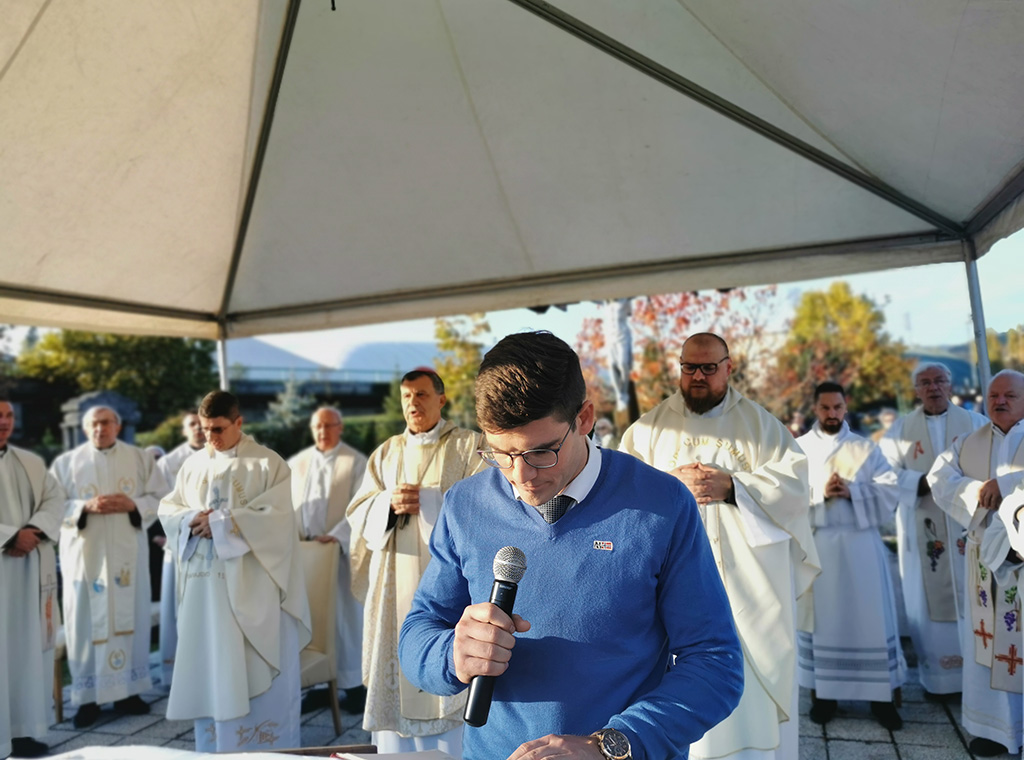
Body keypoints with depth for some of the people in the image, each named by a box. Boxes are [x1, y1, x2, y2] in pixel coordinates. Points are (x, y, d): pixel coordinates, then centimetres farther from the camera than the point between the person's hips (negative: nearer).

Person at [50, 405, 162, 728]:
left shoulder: (140, 458, 5)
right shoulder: (66, 462, 4)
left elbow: (157, 499, 3)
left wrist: (132, 504, -15)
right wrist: (86, 506, -18)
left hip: (127, 552, 1)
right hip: (84, 552, -1)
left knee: (129, 617, 4)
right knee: (86, 620, 0)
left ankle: (128, 691, 14)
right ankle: (88, 697, 9)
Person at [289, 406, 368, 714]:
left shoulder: (356, 462, -1)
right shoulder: (297, 463, 13)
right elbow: (287, 502, 12)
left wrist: (335, 536, -18)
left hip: (341, 550, -4)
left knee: (345, 617, 0)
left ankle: (353, 685, 10)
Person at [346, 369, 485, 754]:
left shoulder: (469, 446, 3)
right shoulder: (385, 453, 15)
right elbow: (359, 513, 7)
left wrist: (427, 501, -16)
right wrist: (389, 503, -12)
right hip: (395, 584, 4)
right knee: (397, 670, 4)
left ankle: (452, 749, 10)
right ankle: (394, 748, 16)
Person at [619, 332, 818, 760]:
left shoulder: (759, 422, 8)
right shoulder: (650, 427, 9)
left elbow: (793, 479, -3)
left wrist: (730, 485, -16)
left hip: (748, 577, 0)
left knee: (757, 677, 4)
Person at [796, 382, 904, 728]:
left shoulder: (866, 448, 8)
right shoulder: (798, 448, 5)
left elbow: (891, 490, -1)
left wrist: (852, 491, -15)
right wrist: (819, 492, -17)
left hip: (860, 545, 1)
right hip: (815, 544, -1)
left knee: (870, 617, 4)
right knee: (822, 617, 5)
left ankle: (880, 695, 15)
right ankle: (823, 693, 14)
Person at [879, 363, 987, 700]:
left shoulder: (975, 423, 7)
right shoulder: (901, 428, 7)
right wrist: (922, 482, -16)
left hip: (967, 524, 0)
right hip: (921, 528, 0)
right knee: (929, 598, 3)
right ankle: (938, 677, 11)